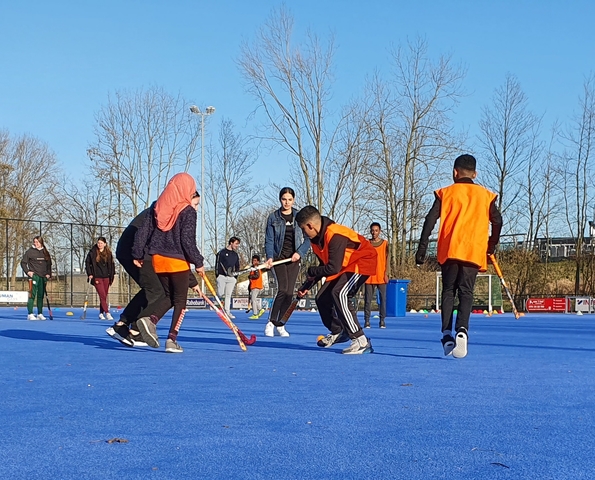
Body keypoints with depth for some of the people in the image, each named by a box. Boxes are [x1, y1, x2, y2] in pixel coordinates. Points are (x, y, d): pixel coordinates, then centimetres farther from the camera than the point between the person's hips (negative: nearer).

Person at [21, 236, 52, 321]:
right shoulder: (30, 252, -1)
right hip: (34, 276, -5)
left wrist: (48, 274, 6)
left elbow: (49, 264, 18)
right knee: (32, 295, -9)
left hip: (43, 277, 5)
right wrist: (28, 271, -11)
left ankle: (40, 314, 15)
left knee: (41, 296, 9)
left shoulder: (45, 252, 11)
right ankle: (30, 314, -10)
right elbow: (23, 263, 0)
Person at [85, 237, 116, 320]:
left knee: (104, 296, 6)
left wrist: (111, 276, 8)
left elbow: (112, 265, 13)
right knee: (102, 295, -12)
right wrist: (89, 274, -5)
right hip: (97, 277, -3)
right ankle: (107, 313, -15)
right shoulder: (92, 252, 0)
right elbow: (87, 263, 3)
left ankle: (101, 313, 15)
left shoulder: (108, 253, 7)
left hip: (106, 277, 3)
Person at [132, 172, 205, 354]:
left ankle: (149, 319, -7)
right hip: (178, 261, -5)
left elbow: (143, 231, 6)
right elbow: (188, 241, -14)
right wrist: (198, 262, -7)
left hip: (158, 259, 5)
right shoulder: (188, 211, -9)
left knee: (168, 297, 18)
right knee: (180, 301, 5)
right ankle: (172, 339, -2)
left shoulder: (158, 207, 7)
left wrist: (138, 255, 13)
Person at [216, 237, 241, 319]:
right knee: (220, 294, -11)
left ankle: (227, 311, 4)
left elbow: (237, 266, 21)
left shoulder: (235, 255, 16)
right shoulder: (222, 252, -1)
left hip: (231, 277, 4)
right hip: (222, 276, -4)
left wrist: (236, 276, 12)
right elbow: (217, 263, -4)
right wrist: (217, 274, -9)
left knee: (228, 295, 3)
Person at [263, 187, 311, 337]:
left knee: (289, 293, -3)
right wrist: (269, 257, -17)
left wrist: (299, 252, -12)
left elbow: (307, 238, 4)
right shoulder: (273, 217, 3)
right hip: (278, 257, -2)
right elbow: (269, 240, -1)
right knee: (282, 289, -17)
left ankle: (280, 325, 10)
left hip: (294, 259, 2)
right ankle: (271, 322, -6)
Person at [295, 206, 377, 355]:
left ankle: (361, 342, -29)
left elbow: (333, 268, -31)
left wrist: (311, 271, -15)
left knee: (339, 294, -30)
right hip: (345, 266, 10)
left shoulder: (335, 236, -31)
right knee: (322, 297, 8)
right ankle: (337, 332, 32)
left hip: (362, 262, -10)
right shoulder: (317, 238, -1)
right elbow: (324, 265, 10)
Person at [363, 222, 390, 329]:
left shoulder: (385, 243, 6)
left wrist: (386, 273, -6)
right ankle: (367, 321, 0)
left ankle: (382, 321, 3)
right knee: (368, 299, -1)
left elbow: (387, 259, 2)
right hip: (369, 276, 1)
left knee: (383, 298, -1)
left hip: (381, 276, -1)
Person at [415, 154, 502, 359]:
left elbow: (430, 220, 1)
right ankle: (462, 330, -25)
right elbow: (497, 221, 7)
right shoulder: (485, 195, 11)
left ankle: (447, 333, -2)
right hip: (474, 251, 0)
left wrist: (422, 248, 2)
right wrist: (491, 246, 21)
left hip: (449, 250, 0)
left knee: (448, 291, 11)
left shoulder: (445, 193, 8)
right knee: (466, 292, -1)